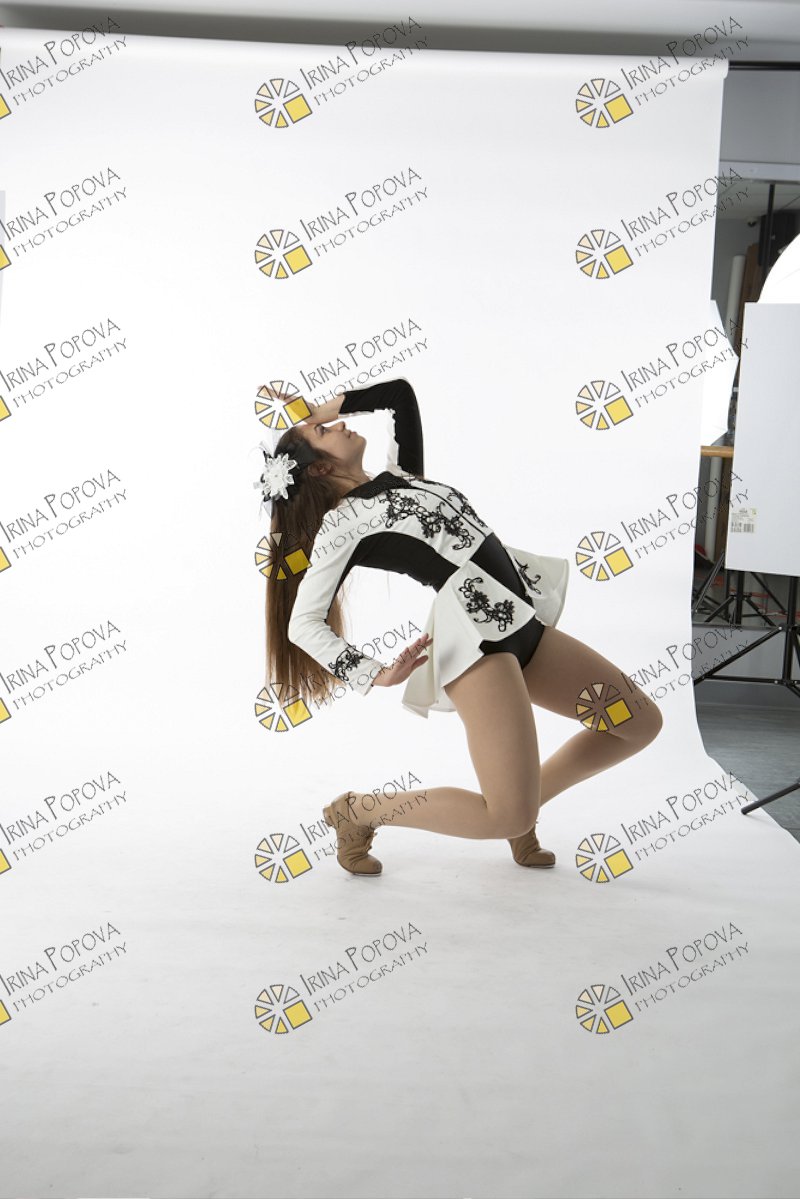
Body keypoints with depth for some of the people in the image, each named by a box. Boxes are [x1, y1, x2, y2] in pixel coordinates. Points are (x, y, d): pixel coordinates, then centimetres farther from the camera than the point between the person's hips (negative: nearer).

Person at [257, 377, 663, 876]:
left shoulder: (399, 475, 19)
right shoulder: (341, 523, -2)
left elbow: (401, 391, 26)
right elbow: (303, 624, -6)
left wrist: (324, 407, 24)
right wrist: (379, 675, -10)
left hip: (525, 622, 8)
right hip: (474, 636, -8)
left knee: (642, 722, 9)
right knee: (508, 819, -15)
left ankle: (522, 803, 21)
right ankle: (360, 810, 5)